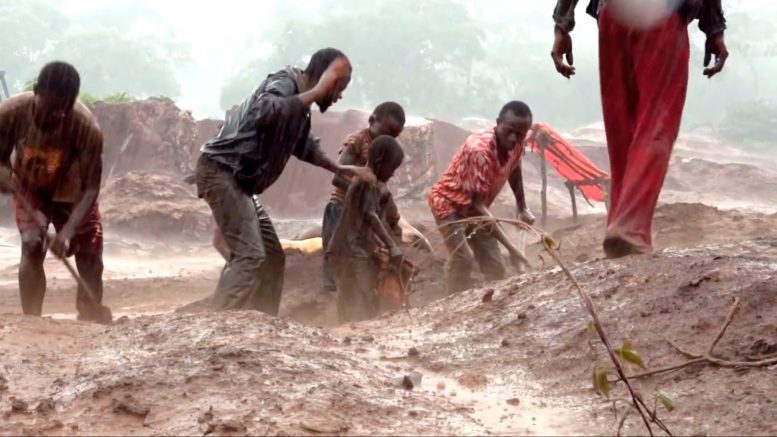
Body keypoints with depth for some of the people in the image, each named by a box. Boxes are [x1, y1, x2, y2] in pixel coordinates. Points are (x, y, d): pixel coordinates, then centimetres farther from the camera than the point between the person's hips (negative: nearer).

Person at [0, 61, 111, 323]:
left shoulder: (85, 126, -38)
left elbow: (90, 189, -34)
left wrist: (67, 233, -46)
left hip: (72, 194, 0)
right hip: (29, 190, 0)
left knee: (90, 259, -4)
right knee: (32, 246, -21)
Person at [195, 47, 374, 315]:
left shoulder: (299, 104, 15)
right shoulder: (284, 83, -13)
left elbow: (304, 147, 32)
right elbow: (264, 113, -36)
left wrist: (340, 170, 29)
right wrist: (316, 92, -28)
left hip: (238, 180, 10)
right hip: (222, 172, -10)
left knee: (273, 258, 12)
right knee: (250, 255, -20)